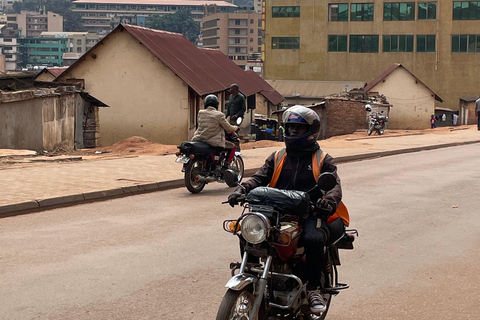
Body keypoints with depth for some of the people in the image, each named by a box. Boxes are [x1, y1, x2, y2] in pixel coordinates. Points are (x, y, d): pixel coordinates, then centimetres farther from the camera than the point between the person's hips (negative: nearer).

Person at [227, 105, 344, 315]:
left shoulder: (323, 160, 9)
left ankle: (313, 288, -18)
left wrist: (329, 200, -29)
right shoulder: (277, 158, 19)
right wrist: (243, 189, -15)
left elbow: (334, 186, -5)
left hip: (310, 214, -3)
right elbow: (259, 178, 7)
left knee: (314, 239, -35)